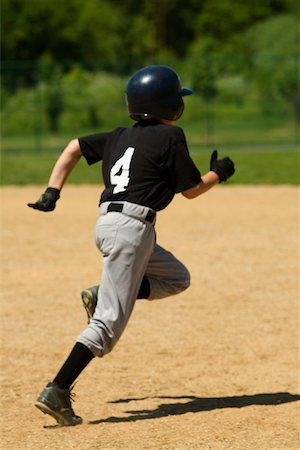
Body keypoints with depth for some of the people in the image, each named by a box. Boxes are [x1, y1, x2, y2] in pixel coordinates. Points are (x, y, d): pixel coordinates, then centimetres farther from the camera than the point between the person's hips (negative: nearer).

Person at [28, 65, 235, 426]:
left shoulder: (122, 136, 18)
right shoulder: (170, 136, -2)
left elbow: (74, 147, 18)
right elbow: (191, 189, 2)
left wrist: (52, 193, 14)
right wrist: (219, 173, 20)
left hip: (107, 224, 8)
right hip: (132, 227, -8)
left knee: (176, 278, 26)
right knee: (109, 322, -10)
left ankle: (101, 294, 8)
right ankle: (56, 392, -19)